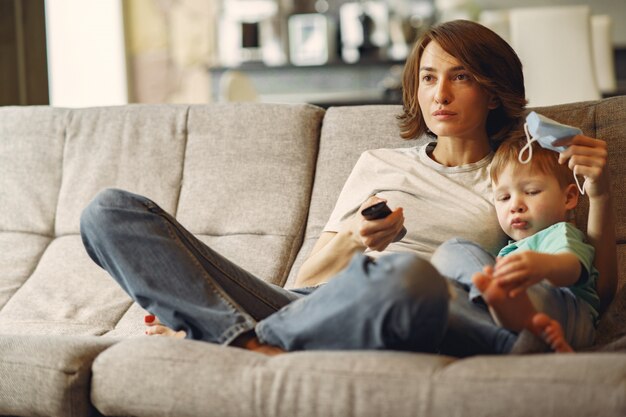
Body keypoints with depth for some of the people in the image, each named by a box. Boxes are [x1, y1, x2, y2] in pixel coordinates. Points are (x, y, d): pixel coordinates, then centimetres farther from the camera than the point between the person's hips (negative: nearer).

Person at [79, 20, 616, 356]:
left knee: (406, 274, -45)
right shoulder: (378, 164, 31)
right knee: (111, 211, -10)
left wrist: (600, 193, 1)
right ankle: (253, 344, -31)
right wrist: (351, 242, -1)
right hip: (310, 307, 4)